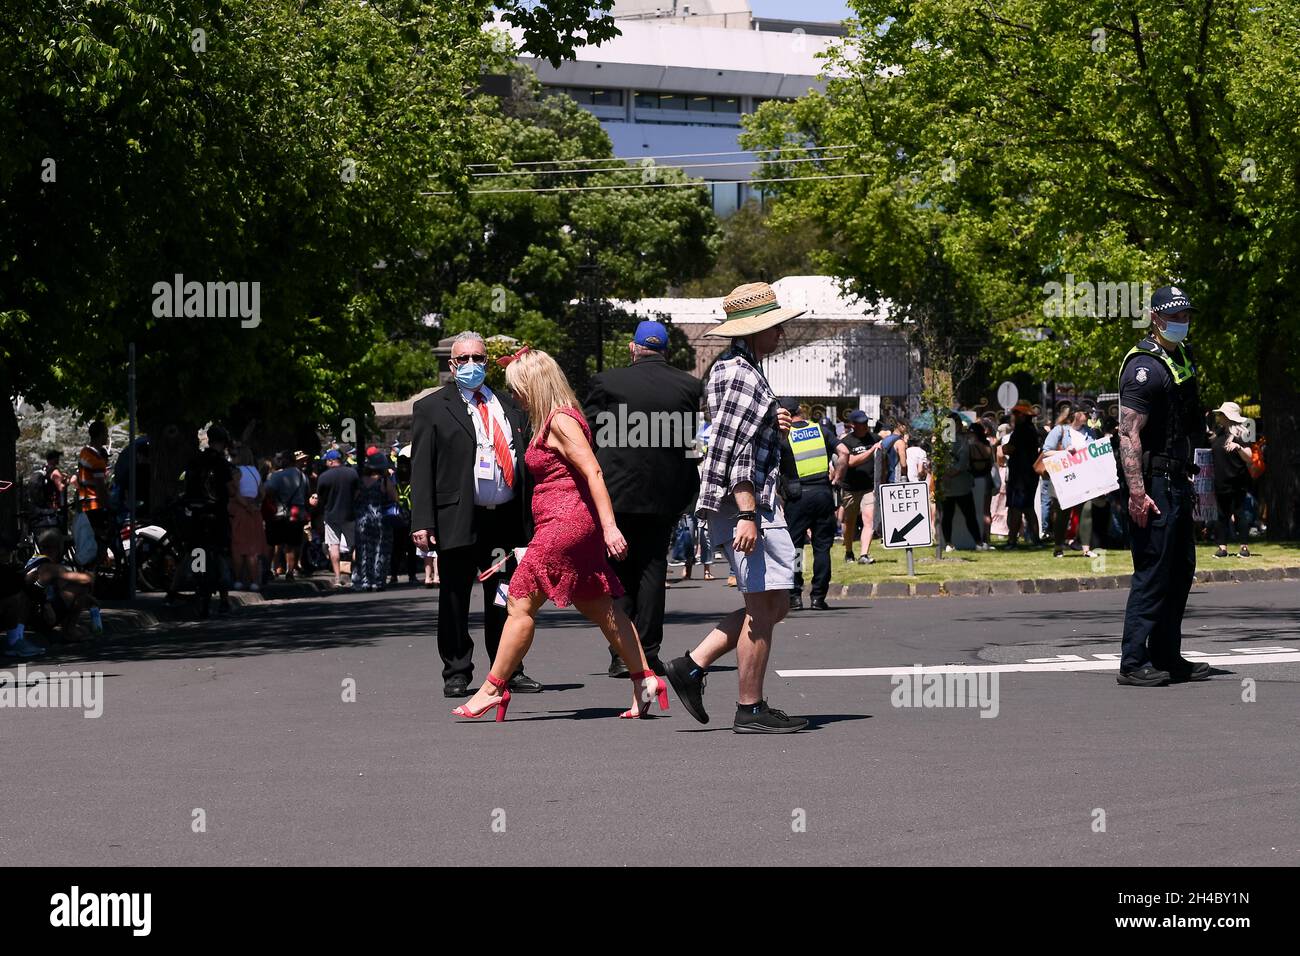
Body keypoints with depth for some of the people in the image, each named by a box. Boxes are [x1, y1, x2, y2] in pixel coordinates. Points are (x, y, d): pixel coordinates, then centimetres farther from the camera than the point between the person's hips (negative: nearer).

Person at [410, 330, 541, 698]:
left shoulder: (510, 407, 16)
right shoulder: (431, 409, 5)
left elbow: (528, 461, 15)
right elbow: (421, 470, -1)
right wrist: (422, 522, -10)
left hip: (508, 518, 3)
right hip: (458, 520, -3)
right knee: (455, 600, 2)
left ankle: (510, 671, 16)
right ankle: (456, 673, 11)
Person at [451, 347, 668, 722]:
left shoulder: (560, 421, -13)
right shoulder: (548, 422, 17)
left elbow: (593, 472, -20)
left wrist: (609, 526, -26)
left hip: (565, 523, -10)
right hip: (575, 524, 10)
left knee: (519, 604, -6)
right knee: (598, 607, 11)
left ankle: (494, 688, -1)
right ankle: (644, 680, 11)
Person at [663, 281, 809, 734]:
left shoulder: (727, 367, 19)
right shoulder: (743, 376, -14)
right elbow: (735, 450, -22)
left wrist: (772, 426, 15)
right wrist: (748, 514, -26)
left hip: (753, 505, 11)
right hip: (746, 505, -11)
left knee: (773, 606, 14)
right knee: (762, 607, -5)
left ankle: (692, 664, 12)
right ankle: (750, 709, 1)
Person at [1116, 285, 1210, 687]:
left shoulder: (1183, 357, 16)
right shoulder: (1144, 367, -15)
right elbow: (1129, 435, -22)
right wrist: (1137, 492, -28)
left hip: (1179, 483, 10)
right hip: (1154, 483, -10)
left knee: (1181, 570, 13)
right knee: (1152, 573, -9)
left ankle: (1167, 657, 20)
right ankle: (1134, 662, -6)